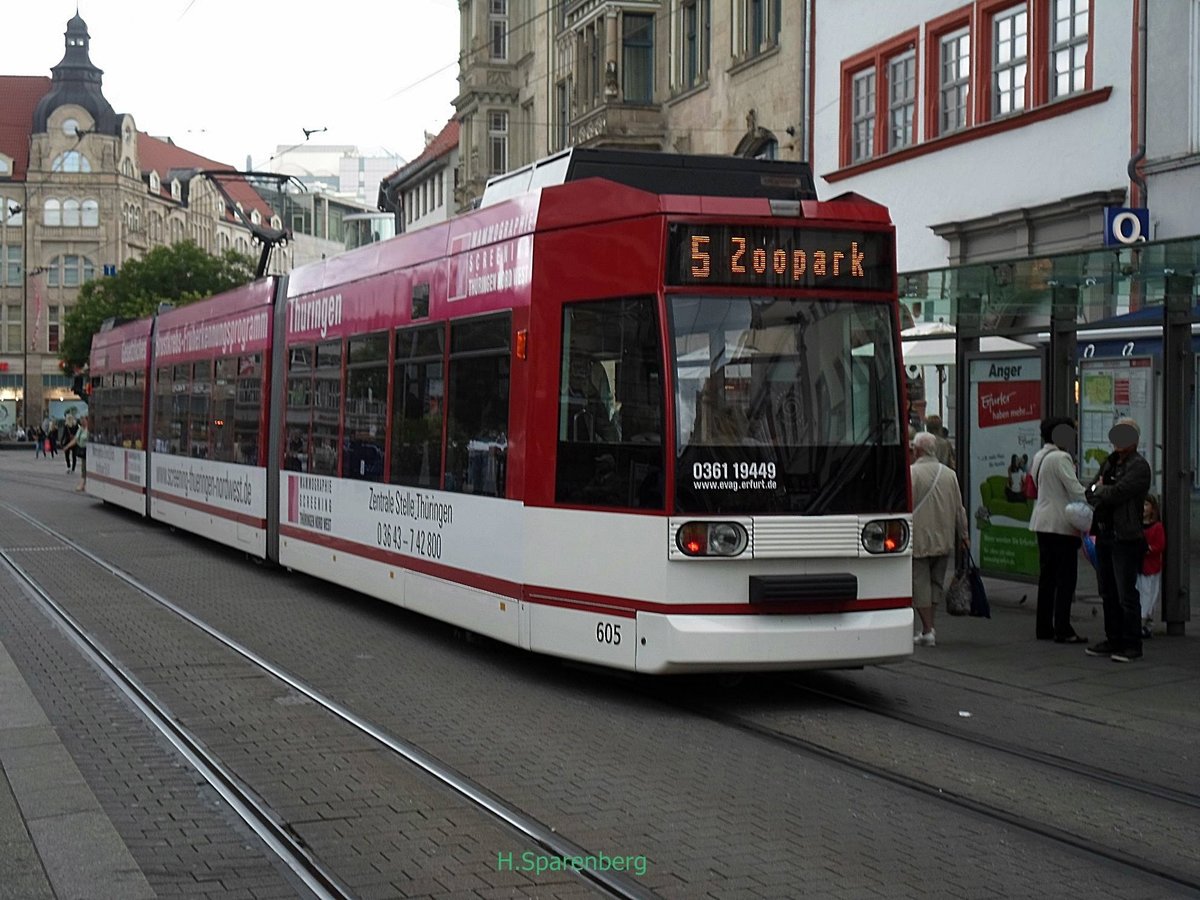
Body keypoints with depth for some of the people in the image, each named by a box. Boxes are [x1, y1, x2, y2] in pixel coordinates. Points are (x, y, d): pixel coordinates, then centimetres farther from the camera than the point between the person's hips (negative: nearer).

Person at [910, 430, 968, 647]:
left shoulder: (911, 473, -11)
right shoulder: (949, 474, 6)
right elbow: (959, 509, 10)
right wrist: (963, 534, 18)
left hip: (918, 539, -5)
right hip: (944, 539, 5)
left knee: (920, 584, 0)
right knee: (936, 583, 14)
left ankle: (928, 631, -4)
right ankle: (929, 627, 16)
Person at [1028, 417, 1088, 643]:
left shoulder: (1039, 457, 14)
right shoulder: (1061, 458, -15)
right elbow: (1075, 489, -19)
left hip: (1043, 522, 9)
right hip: (1061, 524, -9)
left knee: (1047, 576, 13)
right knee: (1066, 578, -5)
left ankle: (1043, 627, 15)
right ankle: (1063, 630, -5)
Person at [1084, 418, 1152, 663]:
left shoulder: (1139, 466, -8)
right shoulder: (1108, 463, 17)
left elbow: (1117, 493, -19)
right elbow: (1090, 493, 11)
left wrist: (1100, 490, -1)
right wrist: (1104, 493, -9)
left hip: (1126, 538, -8)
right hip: (1104, 534, 8)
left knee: (1126, 594, -6)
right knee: (1108, 593, 13)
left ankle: (1132, 645, 1)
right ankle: (1113, 640, 21)